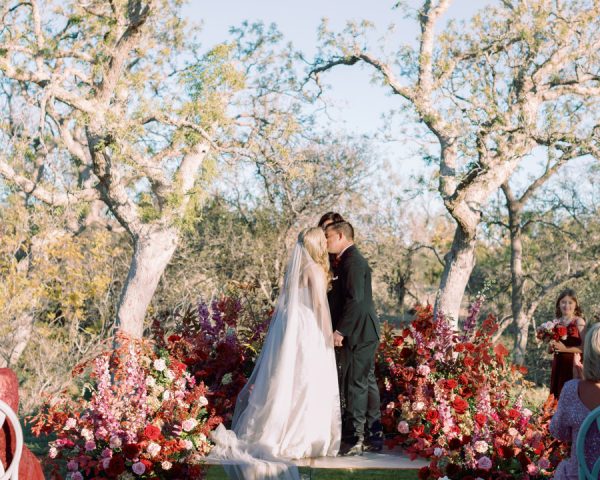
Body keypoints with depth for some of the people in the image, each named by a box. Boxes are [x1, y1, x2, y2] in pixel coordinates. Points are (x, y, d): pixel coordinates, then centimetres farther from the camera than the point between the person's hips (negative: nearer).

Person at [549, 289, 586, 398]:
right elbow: (550, 350, 15)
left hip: (573, 364, -5)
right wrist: (551, 347, -6)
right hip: (558, 364, 6)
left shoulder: (579, 321, -6)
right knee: (559, 396, 7)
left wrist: (565, 348, -17)